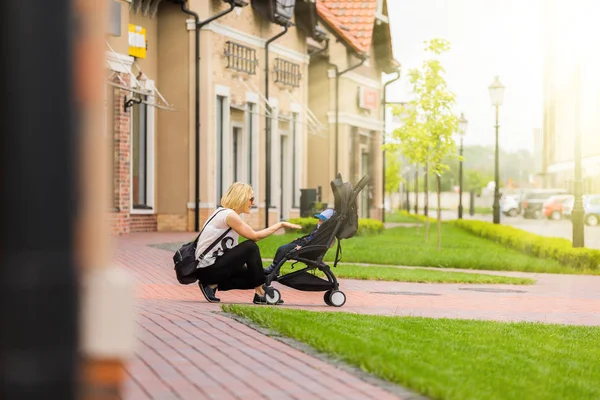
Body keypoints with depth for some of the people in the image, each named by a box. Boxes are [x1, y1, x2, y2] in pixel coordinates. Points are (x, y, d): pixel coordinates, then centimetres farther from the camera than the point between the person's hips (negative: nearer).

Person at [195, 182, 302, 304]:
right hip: (207, 269, -10)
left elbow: (233, 250, 12)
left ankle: (212, 284, 4)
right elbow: (254, 236, -15)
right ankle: (260, 294, -10)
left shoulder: (227, 214, 14)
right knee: (250, 247, -18)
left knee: (254, 277, 7)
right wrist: (281, 225, -9)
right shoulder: (229, 215, -15)